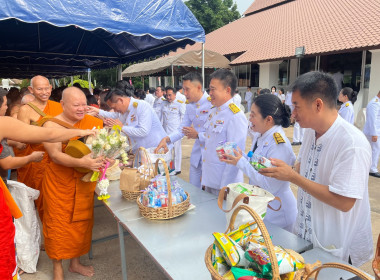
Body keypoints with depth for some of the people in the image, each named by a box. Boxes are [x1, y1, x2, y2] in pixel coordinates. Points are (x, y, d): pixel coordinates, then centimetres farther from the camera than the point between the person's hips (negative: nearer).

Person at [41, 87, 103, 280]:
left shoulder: (91, 122, 0)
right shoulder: (52, 125, -11)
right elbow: (56, 155, -23)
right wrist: (81, 162, -38)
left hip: (84, 183, 4)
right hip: (59, 185, -4)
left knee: (81, 222, 16)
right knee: (59, 224, 9)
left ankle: (75, 262, 39)